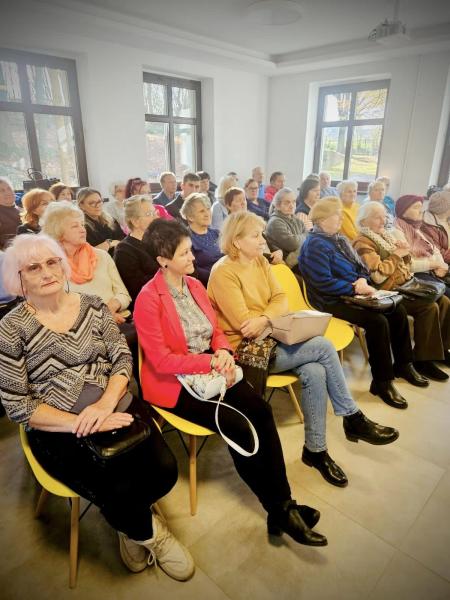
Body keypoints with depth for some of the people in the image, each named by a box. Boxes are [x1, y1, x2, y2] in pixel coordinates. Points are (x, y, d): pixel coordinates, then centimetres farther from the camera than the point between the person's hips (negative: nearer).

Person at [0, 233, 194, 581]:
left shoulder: (92, 306, 3)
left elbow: (123, 358, 1)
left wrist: (106, 402, -18)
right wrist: (82, 423, -18)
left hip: (118, 408, 3)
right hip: (59, 431, -3)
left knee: (164, 470, -15)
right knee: (120, 493, -21)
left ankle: (128, 517, 20)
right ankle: (150, 532, 16)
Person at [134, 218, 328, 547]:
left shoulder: (195, 285, 7)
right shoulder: (149, 299, -14)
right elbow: (161, 360, -17)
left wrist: (224, 352, -10)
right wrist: (212, 361, -20)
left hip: (211, 368, 6)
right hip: (174, 383, -6)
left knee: (261, 411, -16)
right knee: (238, 426, -20)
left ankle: (285, 502, -6)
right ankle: (278, 510, -1)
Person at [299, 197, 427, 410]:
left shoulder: (340, 239, 14)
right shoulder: (315, 245, -15)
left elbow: (361, 266, 15)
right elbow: (324, 283, -24)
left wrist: (362, 280, -8)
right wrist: (355, 289, -20)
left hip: (353, 294, 9)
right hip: (332, 302, -9)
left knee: (398, 310, 1)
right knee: (377, 321, -25)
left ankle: (403, 364, 19)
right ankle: (382, 382, -10)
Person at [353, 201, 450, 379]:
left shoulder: (384, 235, 18)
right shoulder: (363, 243, -9)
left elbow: (405, 265, 23)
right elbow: (378, 275, -23)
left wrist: (405, 252, 1)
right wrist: (397, 255, -12)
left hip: (405, 284, 9)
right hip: (389, 291, -9)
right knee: (429, 307, -24)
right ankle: (423, 361, -14)